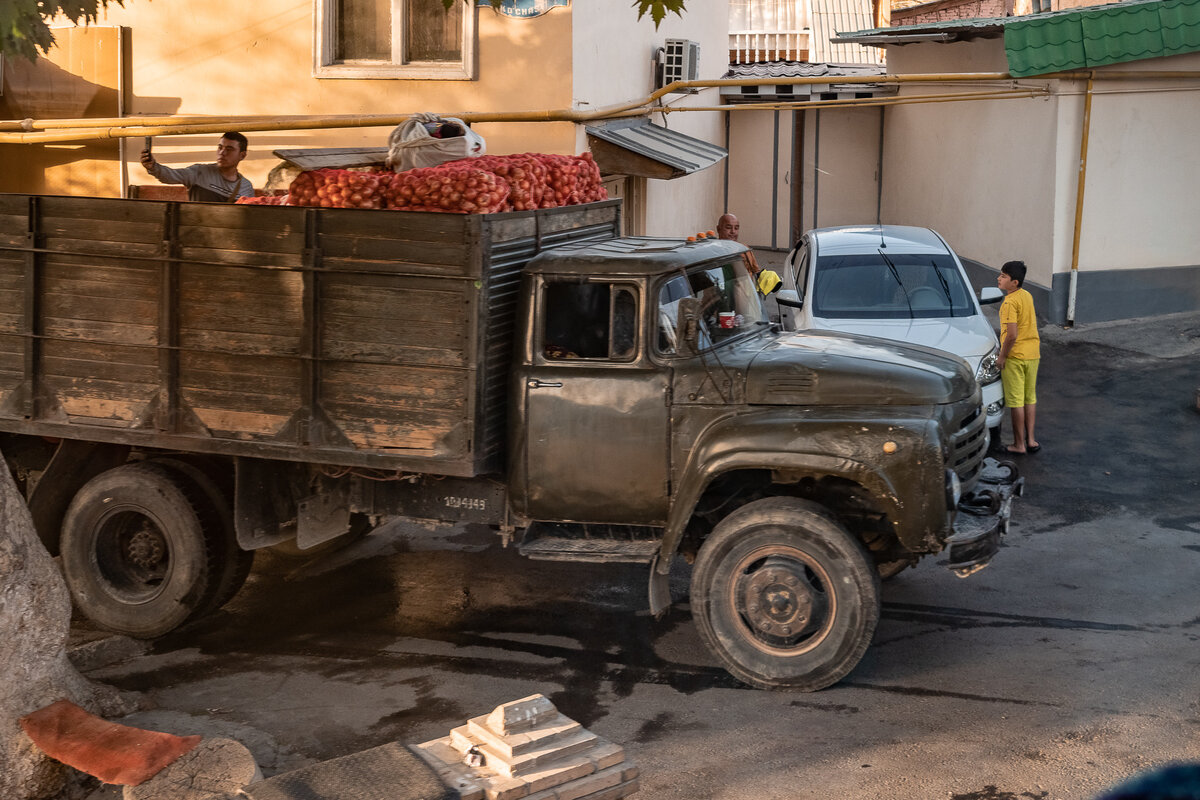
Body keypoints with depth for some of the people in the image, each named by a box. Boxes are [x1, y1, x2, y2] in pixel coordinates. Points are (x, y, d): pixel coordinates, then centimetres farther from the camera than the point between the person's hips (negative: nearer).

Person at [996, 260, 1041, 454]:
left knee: (1016, 401, 1)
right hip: (1032, 354, 8)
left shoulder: (1010, 303, -20)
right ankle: (1030, 440, 22)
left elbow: (1012, 335, -25)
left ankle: (1019, 444, 7)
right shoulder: (1027, 296, 7)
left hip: (1015, 357, -8)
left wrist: (1002, 357, -15)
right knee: (1030, 398, 16)